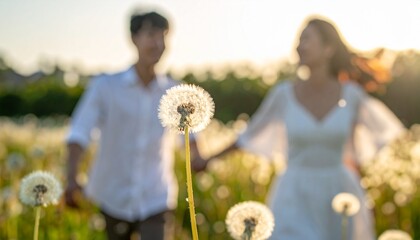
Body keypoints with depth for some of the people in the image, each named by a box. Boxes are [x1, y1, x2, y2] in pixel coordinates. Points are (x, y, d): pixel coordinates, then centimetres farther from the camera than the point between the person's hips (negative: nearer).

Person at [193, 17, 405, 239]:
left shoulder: (351, 94, -5)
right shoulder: (284, 93, -5)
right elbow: (250, 133, 10)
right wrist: (210, 158, 16)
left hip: (338, 200, 2)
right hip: (296, 202, -1)